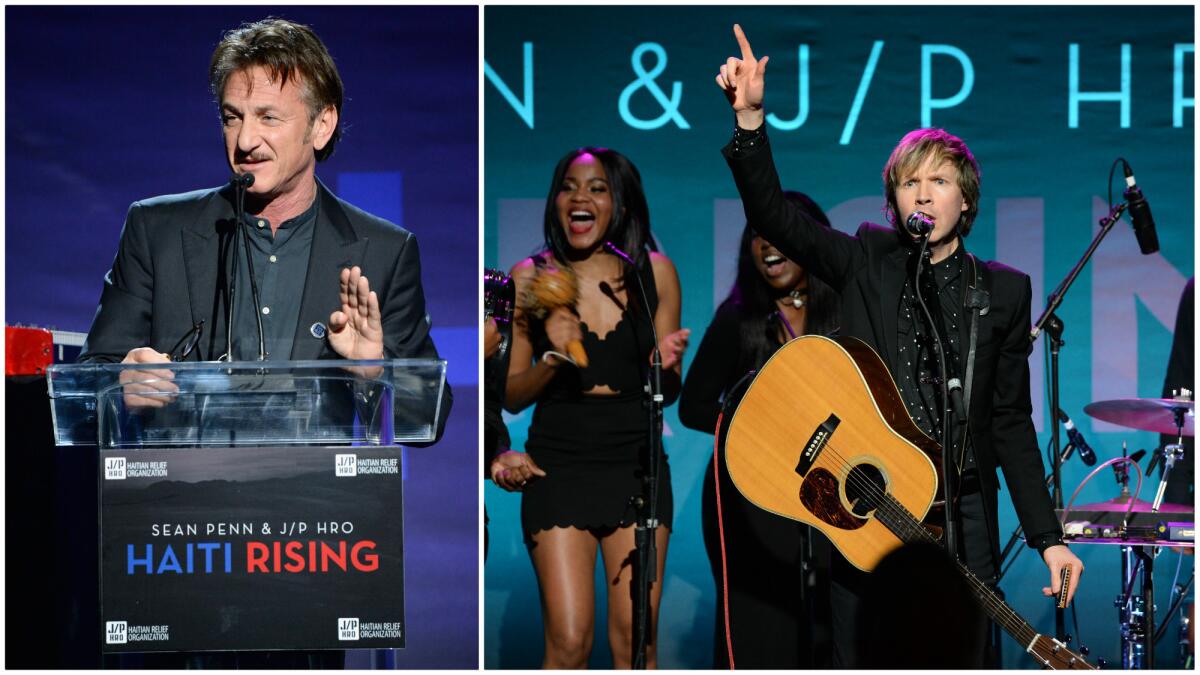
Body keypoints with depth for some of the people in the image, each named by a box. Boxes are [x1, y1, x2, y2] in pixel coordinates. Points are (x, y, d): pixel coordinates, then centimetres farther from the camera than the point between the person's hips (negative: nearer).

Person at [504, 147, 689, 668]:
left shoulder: (654, 273, 5)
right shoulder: (531, 278, 2)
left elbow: (667, 395, 12)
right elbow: (512, 396, 3)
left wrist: (667, 366, -10)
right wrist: (552, 360, -15)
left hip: (636, 463, 1)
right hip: (559, 464, -1)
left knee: (635, 640, -2)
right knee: (568, 642, -9)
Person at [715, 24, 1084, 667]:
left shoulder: (1004, 290, 8)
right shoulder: (867, 262, 7)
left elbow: (1011, 420, 9)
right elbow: (774, 216, -7)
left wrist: (1048, 536, 4)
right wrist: (750, 119, -22)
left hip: (961, 515, 1)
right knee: (860, 659, 1)